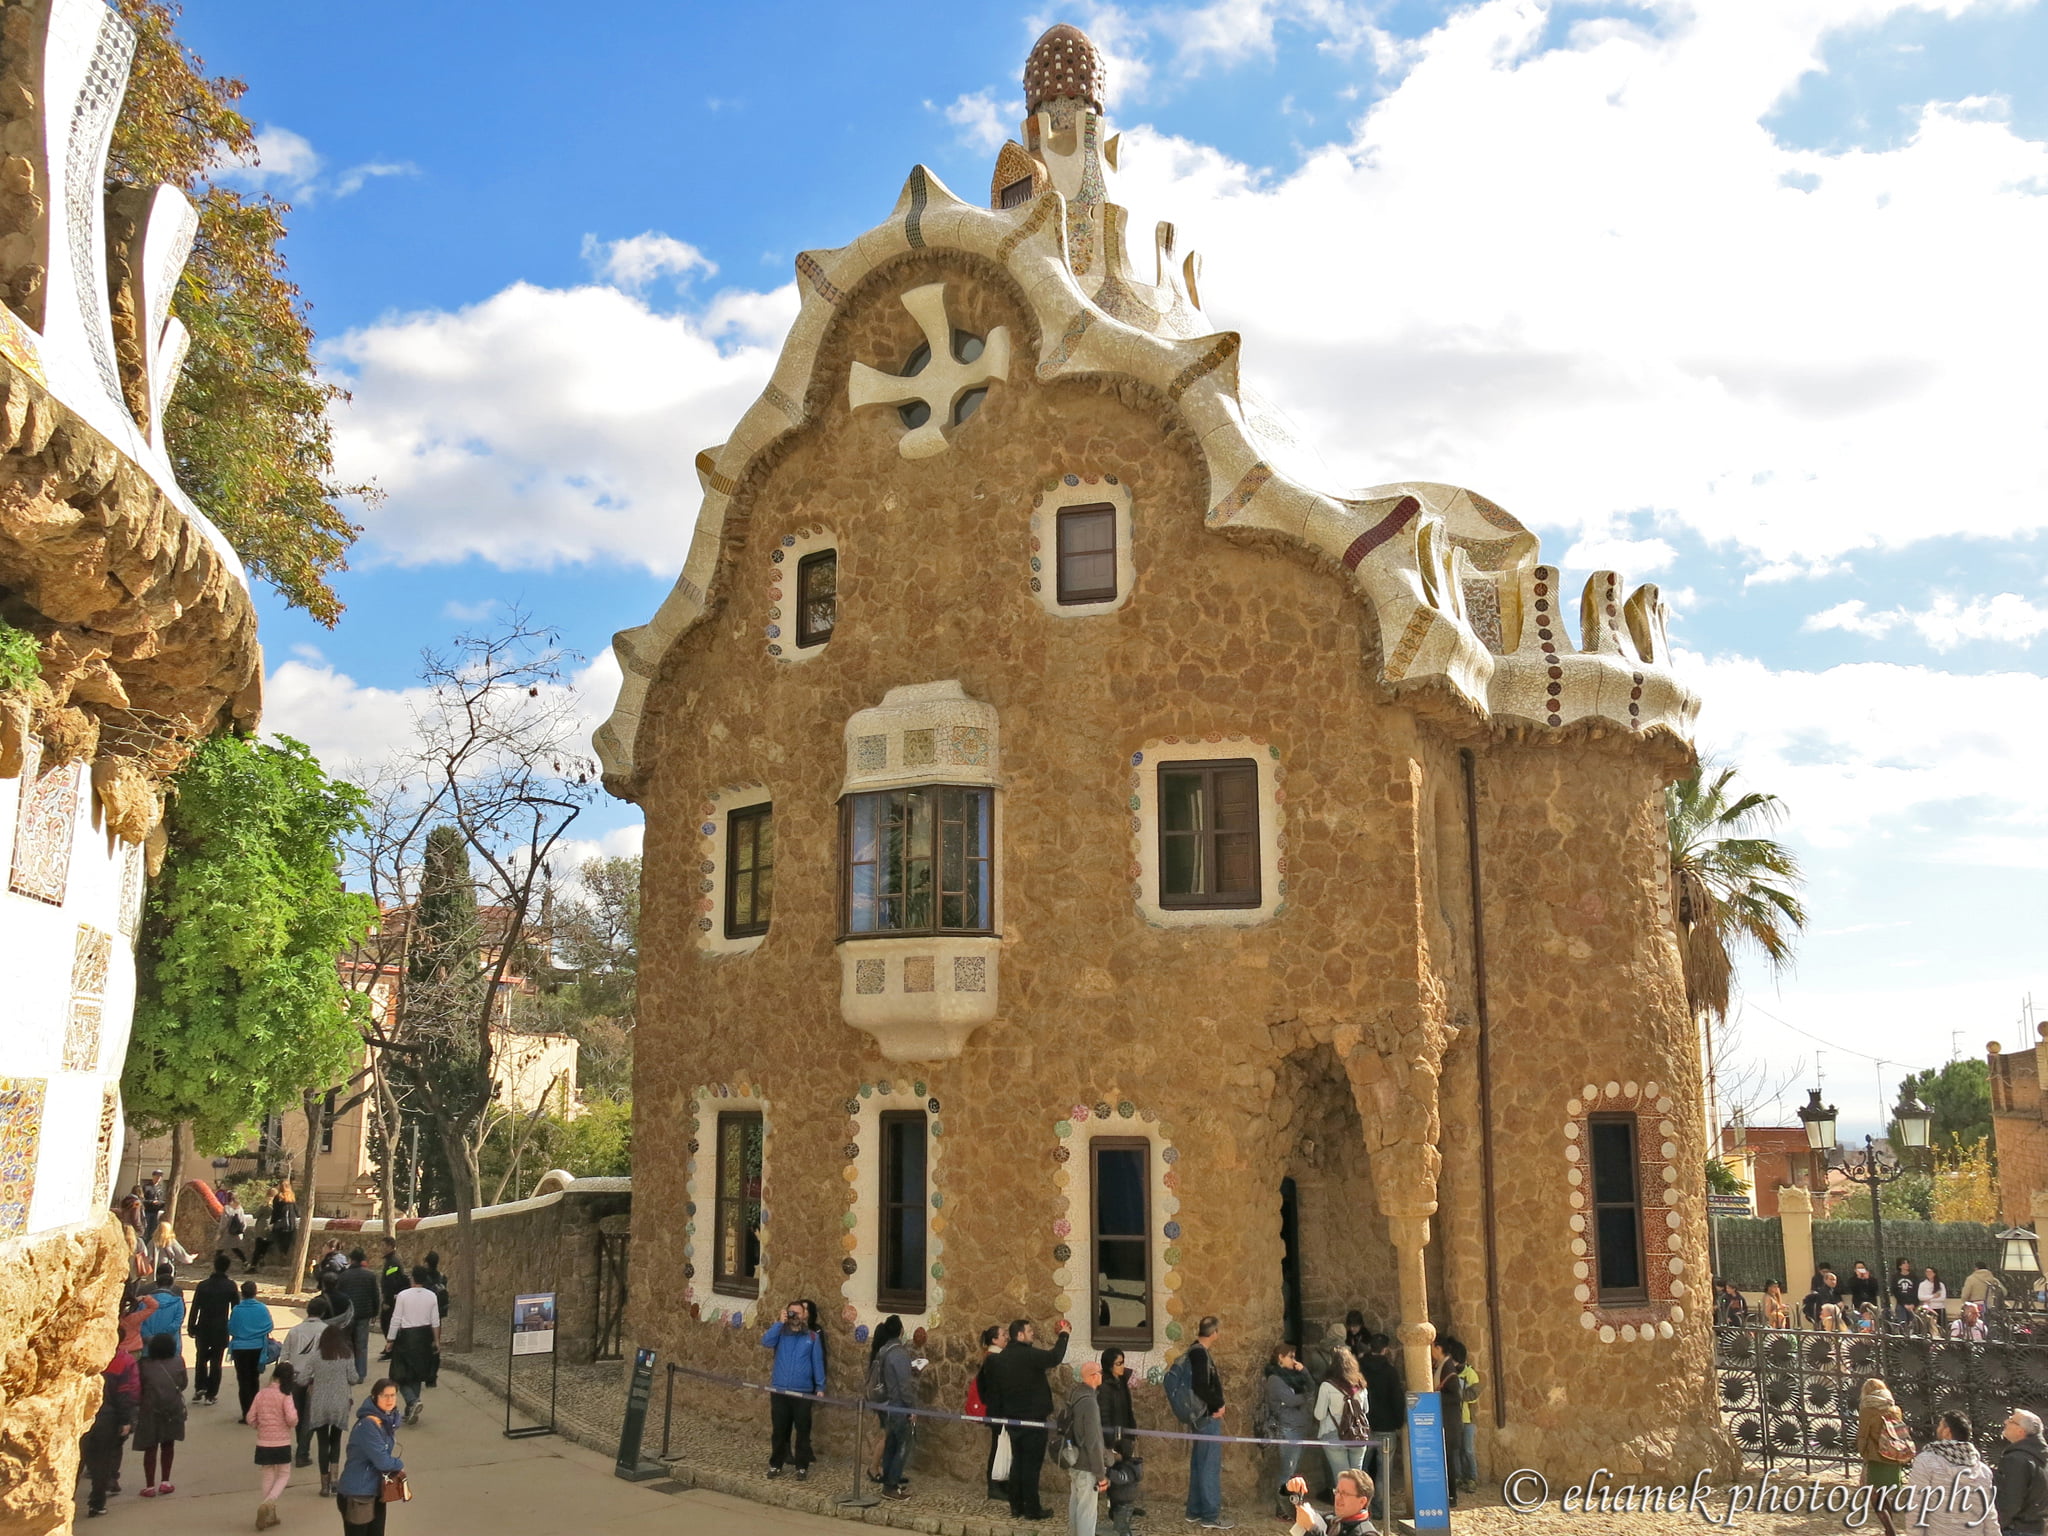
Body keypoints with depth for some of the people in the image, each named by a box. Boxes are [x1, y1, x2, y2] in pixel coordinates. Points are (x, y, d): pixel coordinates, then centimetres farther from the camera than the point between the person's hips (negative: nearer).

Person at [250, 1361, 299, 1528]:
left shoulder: (261, 1394, -3)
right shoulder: (285, 1395, -14)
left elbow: (251, 1418, 0)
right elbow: (291, 1418, -23)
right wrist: (293, 1424, 0)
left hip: (263, 1443, 4)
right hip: (282, 1443, -3)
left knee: (268, 1477, 16)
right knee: (283, 1475, 13)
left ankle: (270, 1515, 19)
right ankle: (269, 1502, -12)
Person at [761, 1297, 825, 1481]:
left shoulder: (812, 1337, 3)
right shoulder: (780, 1333, 4)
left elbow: (817, 1363, 4)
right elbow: (765, 1342, -16)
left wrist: (820, 1387, -1)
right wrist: (780, 1322, -17)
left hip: (803, 1392, -1)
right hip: (779, 1391, 1)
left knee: (803, 1431, 4)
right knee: (779, 1430, 9)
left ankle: (802, 1467, 14)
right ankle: (775, 1465, 21)